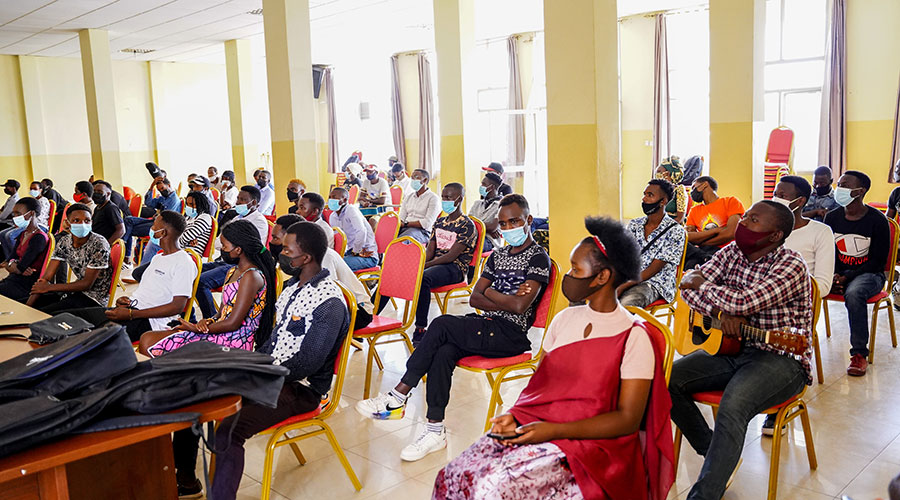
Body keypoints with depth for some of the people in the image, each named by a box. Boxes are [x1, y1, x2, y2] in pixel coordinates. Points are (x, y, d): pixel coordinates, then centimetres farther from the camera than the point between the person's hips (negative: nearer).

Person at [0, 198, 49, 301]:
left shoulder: (39, 238, -17)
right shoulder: (22, 234, 13)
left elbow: (19, 268, -18)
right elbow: (10, 259, 10)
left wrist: (9, 264, 2)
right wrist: (13, 265, -12)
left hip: (25, 285, -8)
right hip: (14, 278, 8)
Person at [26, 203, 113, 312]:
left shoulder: (99, 244, -19)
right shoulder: (64, 242, 0)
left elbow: (87, 284, -18)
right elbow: (46, 277, -2)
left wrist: (49, 287, -14)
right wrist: (28, 305, -12)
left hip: (94, 298, -6)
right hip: (76, 291, 6)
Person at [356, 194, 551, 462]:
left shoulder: (538, 258, -4)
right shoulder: (498, 255, 20)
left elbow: (520, 306, -16)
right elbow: (474, 298, 10)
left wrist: (490, 293, 0)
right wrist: (506, 300, -6)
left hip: (510, 334, -6)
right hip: (486, 327, 7)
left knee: (441, 325, -24)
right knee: (442, 353, -23)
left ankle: (397, 397, -16)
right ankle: (435, 431, -21)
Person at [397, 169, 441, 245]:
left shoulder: (433, 198, 1)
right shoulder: (408, 196, 23)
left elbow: (427, 223, -11)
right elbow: (401, 217, 16)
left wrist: (406, 224, -16)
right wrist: (398, 223, -10)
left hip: (422, 231, -6)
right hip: (405, 228, 6)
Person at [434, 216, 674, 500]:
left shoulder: (634, 338, -8)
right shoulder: (564, 319, 11)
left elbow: (628, 420, -11)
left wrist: (553, 430, -20)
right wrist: (514, 416, -5)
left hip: (588, 442, -6)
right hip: (533, 425, 6)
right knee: (453, 476, -15)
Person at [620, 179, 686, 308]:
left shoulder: (675, 231, -6)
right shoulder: (634, 225, 13)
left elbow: (653, 270, -11)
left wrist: (623, 286, -21)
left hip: (655, 283, -5)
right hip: (627, 278, 5)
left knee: (626, 303, -37)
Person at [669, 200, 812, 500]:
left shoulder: (792, 266, -15)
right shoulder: (731, 253, 7)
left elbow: (745, 302, -28)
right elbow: (689, 286, 1)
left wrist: (701, 284, -11)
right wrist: (721, 312, -18)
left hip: (780, 359, -7)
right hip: (732, 348, 7)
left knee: (732, 408, -35)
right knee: (667, 380, -11)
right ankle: (716, 453, 6)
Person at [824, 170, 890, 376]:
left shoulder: (877, 220, -9)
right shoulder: (832, 217, 5)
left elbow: (878, 261, -10)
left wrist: (847, 277, -21)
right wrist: (832, 276, -12)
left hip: (869, 273, -4)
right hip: (838, 272, 4)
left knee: (853, 294, -38)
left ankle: (860, 354, -28)